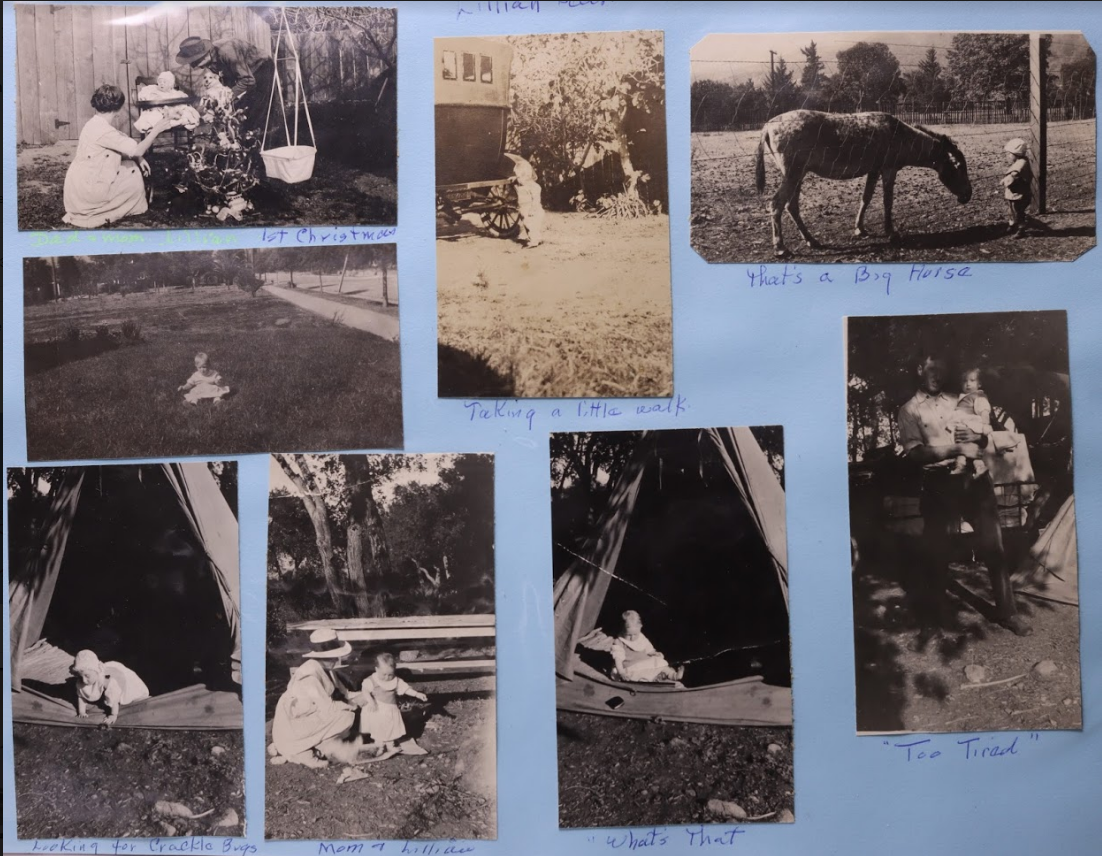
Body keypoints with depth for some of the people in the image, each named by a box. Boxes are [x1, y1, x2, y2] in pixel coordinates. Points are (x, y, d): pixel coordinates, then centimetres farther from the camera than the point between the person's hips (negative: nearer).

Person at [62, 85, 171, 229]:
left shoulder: (95, 124, 9)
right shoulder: (104, 130, -25)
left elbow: (121, 150, 13)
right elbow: (137, 150, -23)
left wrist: (138, 158, -4)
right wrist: (156, 130, -13)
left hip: (82, 183, 10)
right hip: (87, 190, -10)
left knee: (131, 165, 14)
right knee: (134, 175, 3)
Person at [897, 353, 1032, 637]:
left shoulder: (957, 402, 15)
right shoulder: (909, 409, 1)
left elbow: (985, 437, 18)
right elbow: (915, 452, -12)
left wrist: (978, 436, -6)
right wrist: (957, 449, -20)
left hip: (974, 478, 3)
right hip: (938, 485, -3)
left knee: (993, 545, 2)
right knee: (939, 551, 8)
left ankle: (1006, 611, 12)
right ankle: (942, 610, 26)